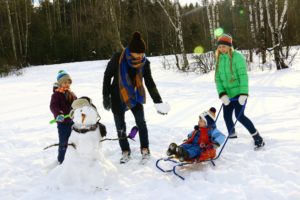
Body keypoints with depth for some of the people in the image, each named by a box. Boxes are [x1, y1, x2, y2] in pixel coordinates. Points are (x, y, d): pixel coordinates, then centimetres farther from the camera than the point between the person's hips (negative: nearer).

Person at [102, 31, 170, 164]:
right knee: (120, 126, 3)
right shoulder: (118, 59, -23)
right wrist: (106, 96, -10)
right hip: (117, 96, -1)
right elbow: (107, 76, -10)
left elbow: (150, 83, -7)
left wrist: (157, 101, -14)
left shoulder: (144, 63, -15)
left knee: (141, 122, -7)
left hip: (134, 95, 1)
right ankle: (125, 151, 19)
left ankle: (145, 149, 9)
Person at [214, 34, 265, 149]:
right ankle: (232, 136, 32)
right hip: (227, 94, 7)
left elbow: (243, 76, -18)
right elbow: (218, 78, 2)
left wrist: (243, 94, -25)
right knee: (227, 116, 10)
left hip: (239, 93, -6)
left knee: (239, 116, -13)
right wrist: (222, 94, -10)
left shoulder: (237, 57, -13)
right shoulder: (219, 59, 6)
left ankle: (258, 138, 0)